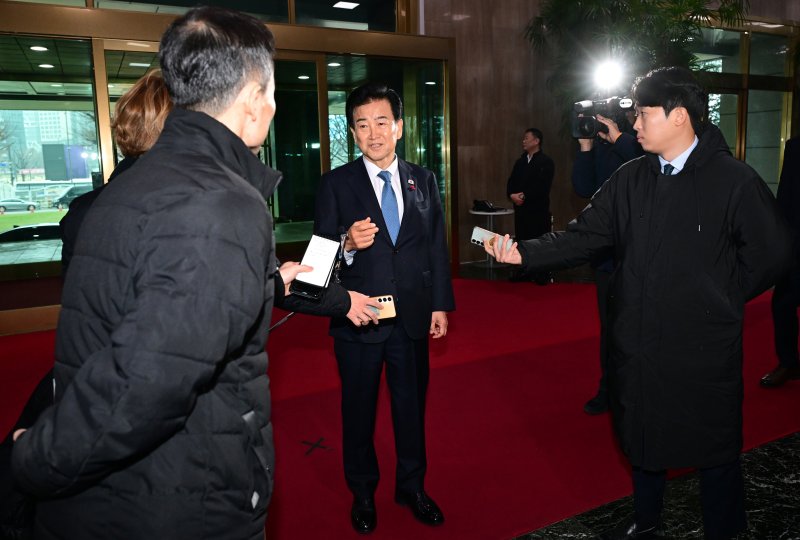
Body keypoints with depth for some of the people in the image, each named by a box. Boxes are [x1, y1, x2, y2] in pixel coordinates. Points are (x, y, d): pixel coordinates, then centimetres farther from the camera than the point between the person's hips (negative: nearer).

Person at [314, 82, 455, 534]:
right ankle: (363, 492, 35)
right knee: (359, 409, 14)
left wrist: (441, 304, 4)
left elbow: (437, 247, 6)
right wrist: (348, 244, -29)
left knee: (412, 405, 15)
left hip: (413, 316, 2)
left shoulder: (423, 180, 4)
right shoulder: (336, 184, -5)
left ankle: (412, 485, 37)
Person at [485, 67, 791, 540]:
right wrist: (524, 253, -15)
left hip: (705, 347, -4)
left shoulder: (734, 180, -11)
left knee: (715, 447, 12)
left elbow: (772, 253, -7)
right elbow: (584, 236, -3)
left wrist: (723, 299, -4)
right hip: (638, 344, 5)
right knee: (643, 435, 22)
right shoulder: (630, 178, 2)